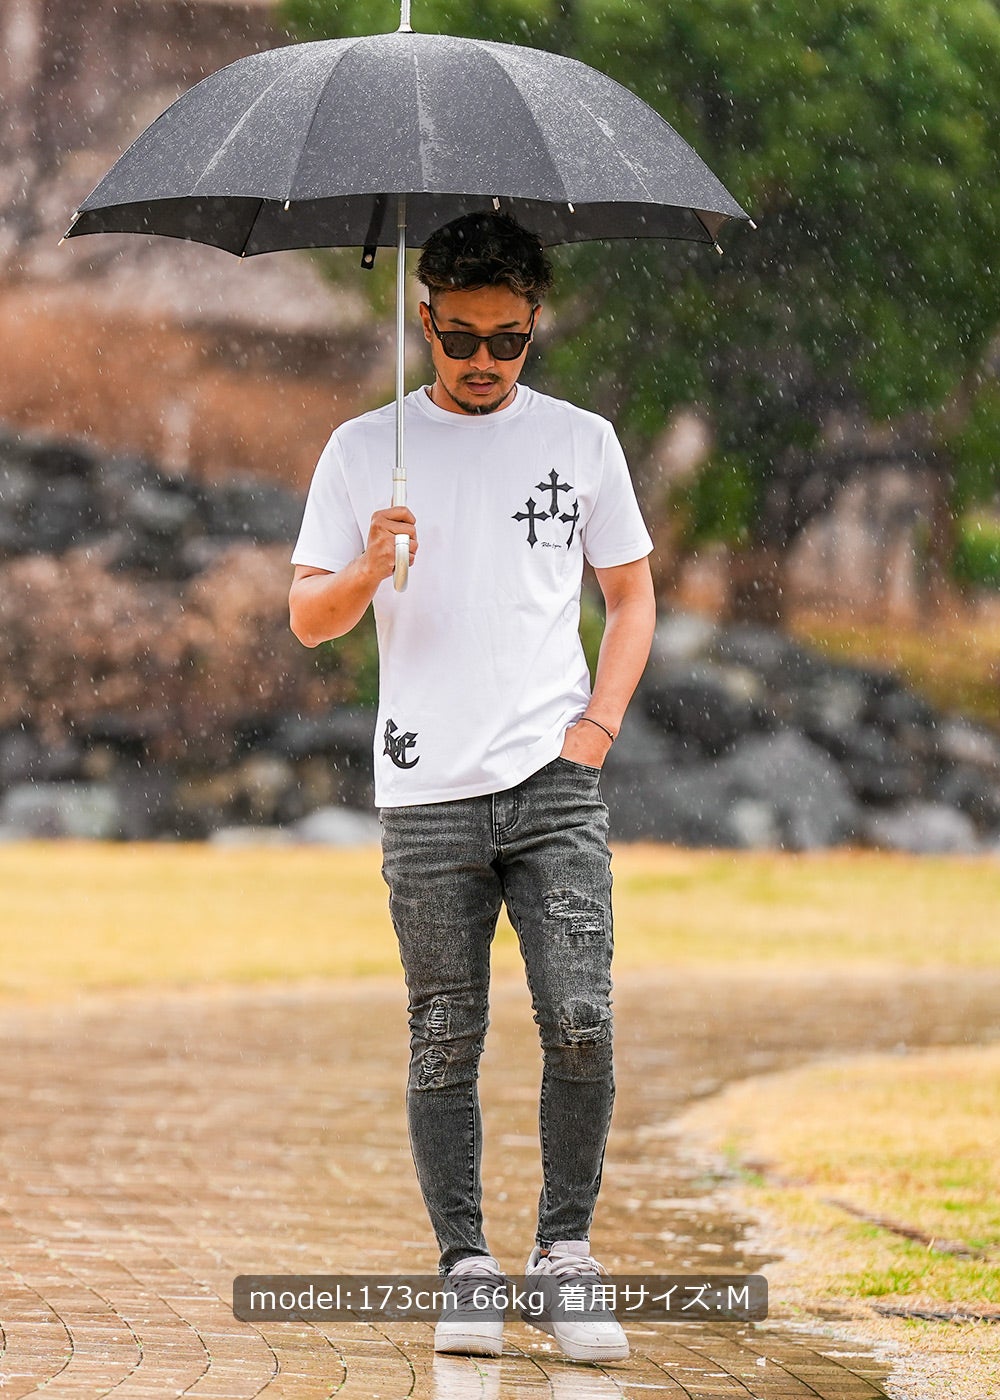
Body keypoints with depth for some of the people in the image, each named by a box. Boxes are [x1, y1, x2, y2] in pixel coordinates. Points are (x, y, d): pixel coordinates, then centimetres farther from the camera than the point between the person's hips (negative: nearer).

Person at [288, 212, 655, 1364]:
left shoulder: (582, 442, 9)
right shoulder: (364, 449, 7)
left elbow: (631, 597, 16)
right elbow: (307, 619, 6)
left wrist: (597, 725, 1)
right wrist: (369, 571, -16)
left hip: (554, 784, 0)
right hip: (426, 793, 0)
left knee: (580, 1022, -12)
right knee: (444, 1044, 2)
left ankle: (565, 1254, 1)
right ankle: (466, 1270, 9)